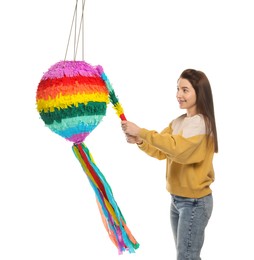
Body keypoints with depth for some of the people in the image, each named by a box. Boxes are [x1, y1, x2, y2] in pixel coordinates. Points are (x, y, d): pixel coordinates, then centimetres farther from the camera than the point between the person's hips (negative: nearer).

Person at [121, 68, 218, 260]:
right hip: (177, 199, 8)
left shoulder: (200, 122, -18)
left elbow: (176, 147, -32)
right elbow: (161, 151, 7)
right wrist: (139, 142, -12)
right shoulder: (177, 122, 9)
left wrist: (141, 132, -30)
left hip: (195, 202, -8)